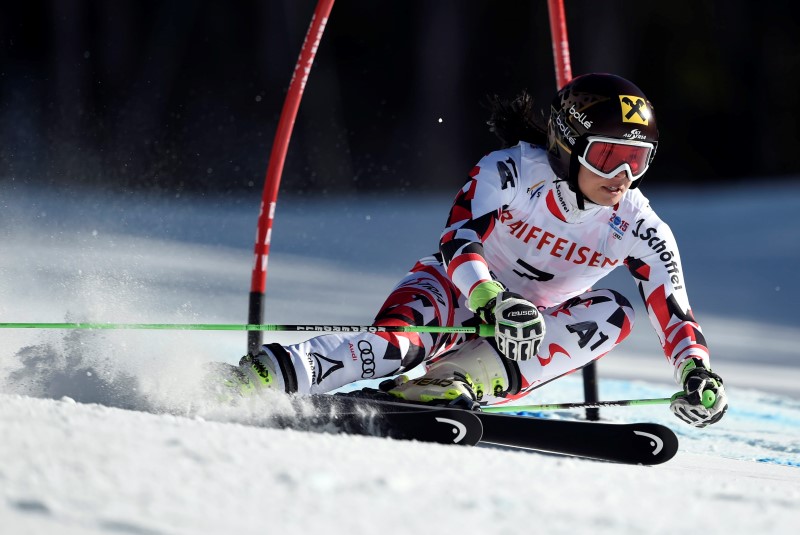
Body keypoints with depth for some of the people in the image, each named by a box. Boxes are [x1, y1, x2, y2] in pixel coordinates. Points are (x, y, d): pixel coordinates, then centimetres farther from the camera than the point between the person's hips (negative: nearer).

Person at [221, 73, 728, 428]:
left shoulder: (639, 228, -10)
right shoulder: (513, 170, -19)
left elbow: (673, 310, -12)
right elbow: (458, 239, -32)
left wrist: (697, 372, -33)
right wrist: (491, 300, -52)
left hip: (530, 333, 4)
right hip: (458, 295, -4)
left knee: (612, 313, -24)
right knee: (397, 344, -37)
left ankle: (457, 380, -36)